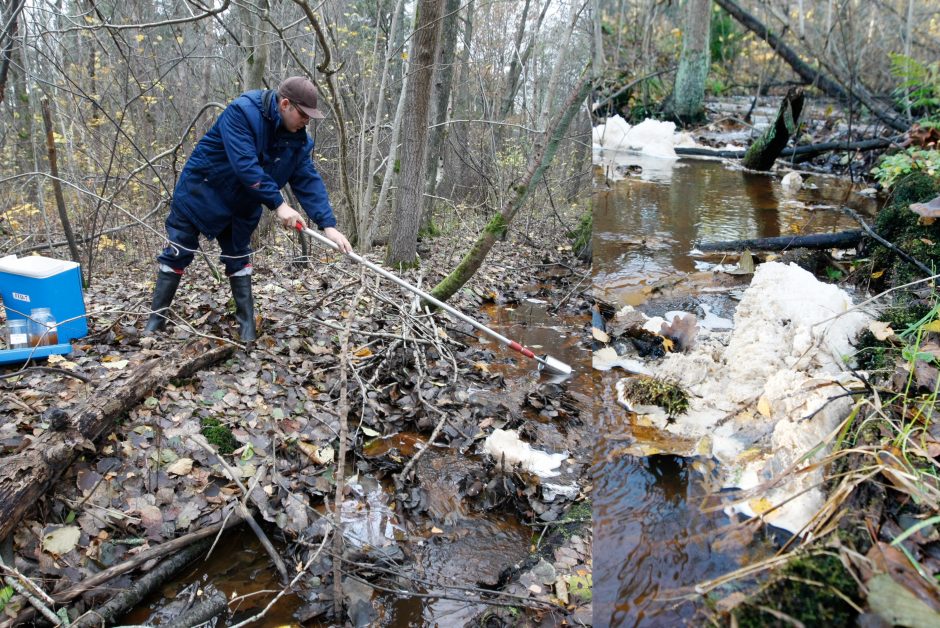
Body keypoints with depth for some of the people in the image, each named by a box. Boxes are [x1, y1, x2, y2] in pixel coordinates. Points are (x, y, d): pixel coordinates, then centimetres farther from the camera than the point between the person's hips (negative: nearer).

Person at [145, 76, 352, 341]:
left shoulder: (298, 140, -10)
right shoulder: (241, 112, -28)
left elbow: (309, 181, -12)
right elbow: (245, 165, -35)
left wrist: (328, 224, -23)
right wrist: (278, 204, -35)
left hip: (240, 206, 5)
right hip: (200, 191, -4)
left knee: (239, 258, 7)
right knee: (177, 255, 2)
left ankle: (247, 325, 14)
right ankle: (156, 320, 12)